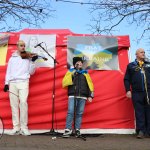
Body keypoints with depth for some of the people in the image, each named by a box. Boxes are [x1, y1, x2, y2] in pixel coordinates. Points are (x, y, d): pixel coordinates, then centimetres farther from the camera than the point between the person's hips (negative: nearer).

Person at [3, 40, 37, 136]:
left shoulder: (28, 57, 13)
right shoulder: (12, 58, 18)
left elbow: (31, 72, 8)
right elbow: (8, 72, 15)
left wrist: (33, 62, -5)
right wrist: (6, 83, 5)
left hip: (23, 82, -2)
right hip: (12, 83, 2)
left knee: (23, 103, -15)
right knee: (14, 104, -2)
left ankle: (24, 128, -11)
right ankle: (16, 128, 2)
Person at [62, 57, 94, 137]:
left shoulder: (85, 73, 19)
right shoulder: (70, 72, 13)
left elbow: (89, 84, 14)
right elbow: (64, 83, 2)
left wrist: (90, 95, 4)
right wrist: (71, 75, -9)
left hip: (82, 96, 2)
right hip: (72, 95, -2)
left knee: (79, 113, 1)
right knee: (70, 112, -11)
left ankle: (77, 130, 8)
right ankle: (68, 130, -7)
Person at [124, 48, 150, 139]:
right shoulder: (131, 66, 10)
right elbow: (127, 79, 7)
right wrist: (128, 90, -4)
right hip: (137, 93, -1)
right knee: (139, 113, 1)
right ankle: (141, 131, 7)